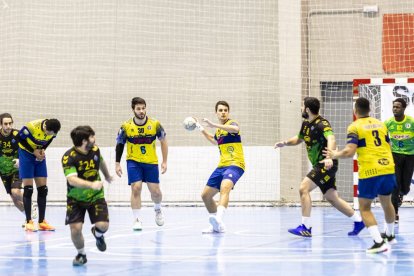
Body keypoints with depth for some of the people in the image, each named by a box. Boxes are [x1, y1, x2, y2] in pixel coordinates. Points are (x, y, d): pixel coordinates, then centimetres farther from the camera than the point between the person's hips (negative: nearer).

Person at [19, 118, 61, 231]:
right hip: (26, 154, -5)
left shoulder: (52, 130, -15)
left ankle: (42, 221, 7)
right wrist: (33, 151, -20)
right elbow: (20, 138, -16)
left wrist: (42, 150, -13)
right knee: (28, 189, -8)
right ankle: (28, 222, -4)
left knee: (43, 189, 1)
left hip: (40, 155, 5)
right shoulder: (32, 126, -30)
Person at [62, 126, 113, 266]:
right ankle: (81, 254, 15)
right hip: (75, 199, -3)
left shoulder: (95, 150, -5)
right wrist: (91, 184, -52)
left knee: (103, 225, -14)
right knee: (75, 228, -16)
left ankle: (97, 234, 26)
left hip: (95, 196, 3)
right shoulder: (69, 157, -23)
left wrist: (107, 176, 39)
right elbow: (72, 179, -37)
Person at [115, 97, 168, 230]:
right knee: (136, 188, -14)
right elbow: (119, 144, 2)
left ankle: (158, 209, 36)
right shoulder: (126, 126, -10)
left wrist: (164, 162, 2)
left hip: (151, 162, 1)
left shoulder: (155, 124, -9)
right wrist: (117, 164, -2)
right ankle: (137, 220, -5)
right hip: (133, 161, -1)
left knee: (155, 191, 2)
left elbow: (163, 141, 4)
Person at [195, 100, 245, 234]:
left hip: (235, 164, -9)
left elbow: (235, 129, -33)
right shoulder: (218, 130, 17)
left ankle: (219, 219, -57)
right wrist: (201, 129, 39)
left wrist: (214, 125, -38)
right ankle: (216, 226, 24)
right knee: (205, 195, 10)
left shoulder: (232, 123, -5)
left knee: (225, 187, -36)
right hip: (222, 166, 9)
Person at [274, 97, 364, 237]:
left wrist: (329, 157, -52)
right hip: (319, 165, 9)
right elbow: (299, 139, 29)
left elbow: (331, 139, -36)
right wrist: (285, 143, 10)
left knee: (303, 189, -17)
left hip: (326, 164, -9)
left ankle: (306, 227, -17)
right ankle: (358, 220, 22)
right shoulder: (306, 124, 10)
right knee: (332, 198, 11)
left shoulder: (322, 124, -18)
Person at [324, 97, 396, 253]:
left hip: (370, 172, -5)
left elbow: (349, 152, -13)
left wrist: (335, 155, 4)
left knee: (365, 208, 5)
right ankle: (390, 235, 45)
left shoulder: (355, 127, -4)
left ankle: (379, 242, -10)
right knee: (386, 202, 27)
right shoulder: (381, 124, 13)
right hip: (388, 168, 6)